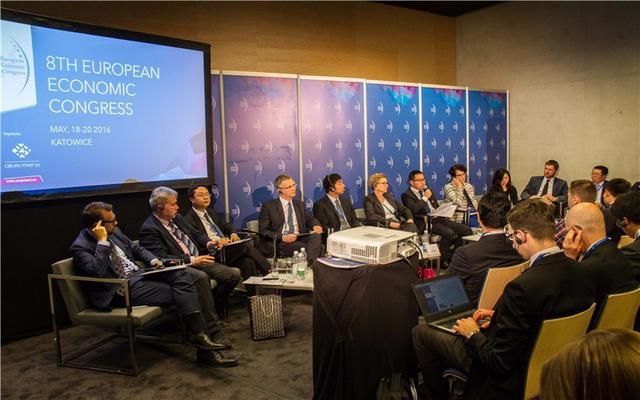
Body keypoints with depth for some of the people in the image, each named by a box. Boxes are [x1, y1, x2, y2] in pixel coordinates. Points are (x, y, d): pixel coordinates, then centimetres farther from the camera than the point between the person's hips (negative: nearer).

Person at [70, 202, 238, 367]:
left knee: (182, 274, -16)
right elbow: (98, 273, -27)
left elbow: (136, 248, 22)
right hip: (124, 290, -8)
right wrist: (103, 241, -24)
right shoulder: (80, 247, -11)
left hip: (139, 273, 8)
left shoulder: (113, 231, 10)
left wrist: (153, 260, 3)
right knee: (179, 292, -21)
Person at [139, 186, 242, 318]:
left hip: (198, 260, 9)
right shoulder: (149, 229, -10)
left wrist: (208, 243, 2)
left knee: (234, 273, -7)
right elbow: (162, 257, -18)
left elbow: (196, 234, 25)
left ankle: (214, 310, 6)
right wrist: (191, 260, -21)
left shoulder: (176, 218, 16)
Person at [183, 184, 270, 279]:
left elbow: (226, 225, 27)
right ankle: (268, 272, -20)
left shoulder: (211, 212, 23)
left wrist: (233, 234, 5)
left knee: (248, 262, -23)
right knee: (245, 246, -25)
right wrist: (216, 242, -25)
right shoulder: (189, 219, -3)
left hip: (227, 247, 7)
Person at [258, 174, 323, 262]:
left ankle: (310, 263, -38)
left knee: (316, 236, -30)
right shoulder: (268, 206, 5)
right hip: (279, 243, -5)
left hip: (300, 239, 5)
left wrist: (316, 225, -3)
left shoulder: (299, 204, 23)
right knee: (305, 248, -34)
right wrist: (282, 237, -17)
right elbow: (263, 231, 0)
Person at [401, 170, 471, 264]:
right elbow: (414, 209, -19)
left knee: (467, 230, -8)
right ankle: (444, 259, -10)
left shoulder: (428, 190, 23)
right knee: (449, 233, -32)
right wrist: (425, 198, -10)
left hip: (439, 218, 8)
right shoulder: (406, 195, -1)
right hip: (426, 223, -8)